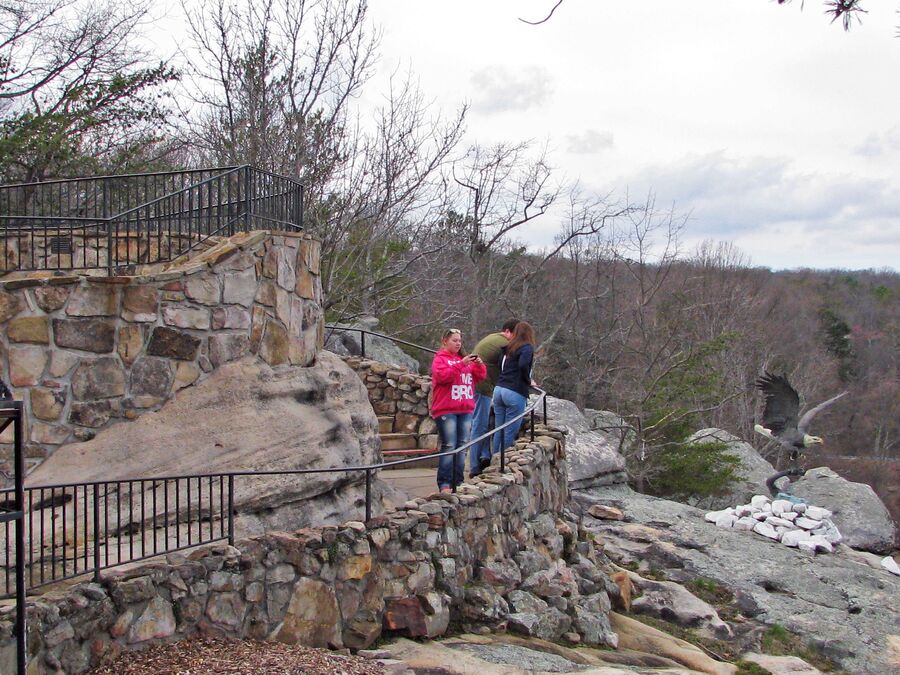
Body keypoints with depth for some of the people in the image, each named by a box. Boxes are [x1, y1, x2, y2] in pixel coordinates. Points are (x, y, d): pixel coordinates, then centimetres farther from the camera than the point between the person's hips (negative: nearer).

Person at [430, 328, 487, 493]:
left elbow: (480, 377, 15)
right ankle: (444, 484, -6)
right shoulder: (440, 359, 1)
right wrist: (461, 364, -21)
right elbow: (442, 376, -16)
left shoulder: (465, 359, 18)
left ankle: (458, 482, 11)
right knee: (449, 446, -9)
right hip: (446, 410, -6)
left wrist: (479, 365, -5)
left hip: (465, 410, 6)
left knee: (462, 446, 6)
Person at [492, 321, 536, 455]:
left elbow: (501, 368, 12)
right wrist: (528, 381, -5)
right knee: (510, 433, -3)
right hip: (515, 393, -6)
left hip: (499, 389, 6)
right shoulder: (527, 348, -3)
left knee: (499, 431, 11)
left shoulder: (508, 348, 16)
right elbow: (523, 365, -20)